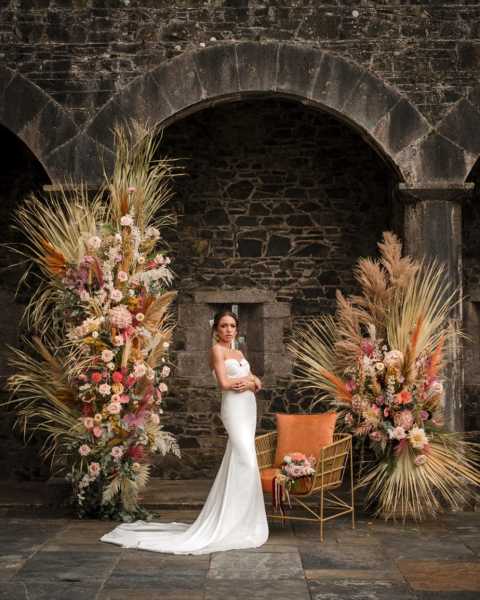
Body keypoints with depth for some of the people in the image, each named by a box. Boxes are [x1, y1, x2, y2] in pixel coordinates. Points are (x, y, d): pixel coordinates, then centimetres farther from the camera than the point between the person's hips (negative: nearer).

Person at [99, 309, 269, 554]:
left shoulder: (238, 353, 19)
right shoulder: (217, 349, -5)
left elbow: (257, 383, 15)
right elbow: (224, 383, -16)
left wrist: (251, 382, -8)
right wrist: (249, 379, -3)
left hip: (248, 409, 9)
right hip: (234, 409, -9)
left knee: (237, 464, 10)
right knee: (246, 463, -16)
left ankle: (239, 521, 16)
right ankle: (238, 524, -13)